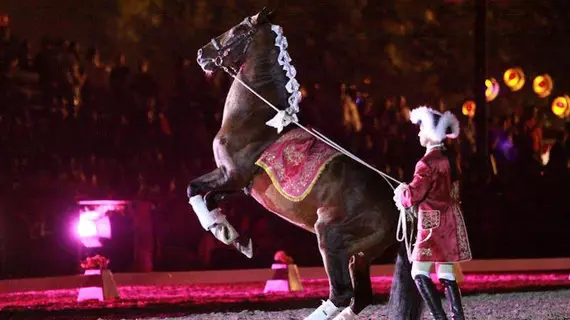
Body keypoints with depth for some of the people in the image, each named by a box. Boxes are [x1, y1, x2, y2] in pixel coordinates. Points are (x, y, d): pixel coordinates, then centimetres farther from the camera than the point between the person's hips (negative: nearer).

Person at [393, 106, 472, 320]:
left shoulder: (428, 163, -17)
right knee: (446, 274, 13)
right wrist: (409, 192, 13)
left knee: (420, 273, -8)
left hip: (434, 224, -9)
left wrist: (401, 194, 1)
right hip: (450, 222, 9)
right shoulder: (450, 158, 9)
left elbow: (413, 196, -20)